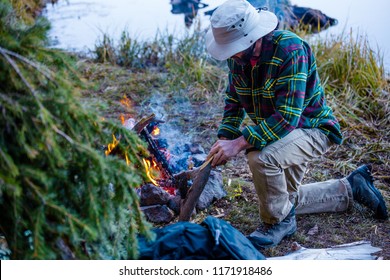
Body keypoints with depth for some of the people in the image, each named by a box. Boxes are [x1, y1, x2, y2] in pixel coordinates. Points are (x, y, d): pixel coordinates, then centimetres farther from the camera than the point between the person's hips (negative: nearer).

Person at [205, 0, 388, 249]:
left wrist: (239, 144, -39)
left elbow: (287, 117, -37)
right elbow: (234, 101, 3)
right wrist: (224, 139, -12)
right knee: (286, 199, 21)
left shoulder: (290, 49, -33)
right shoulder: (237, 56, -11)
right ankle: (351, 188, 35)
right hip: (278, 133, 8)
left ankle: (279, 222, -11)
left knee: (261, 158, -37)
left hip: (313, 128, -8)